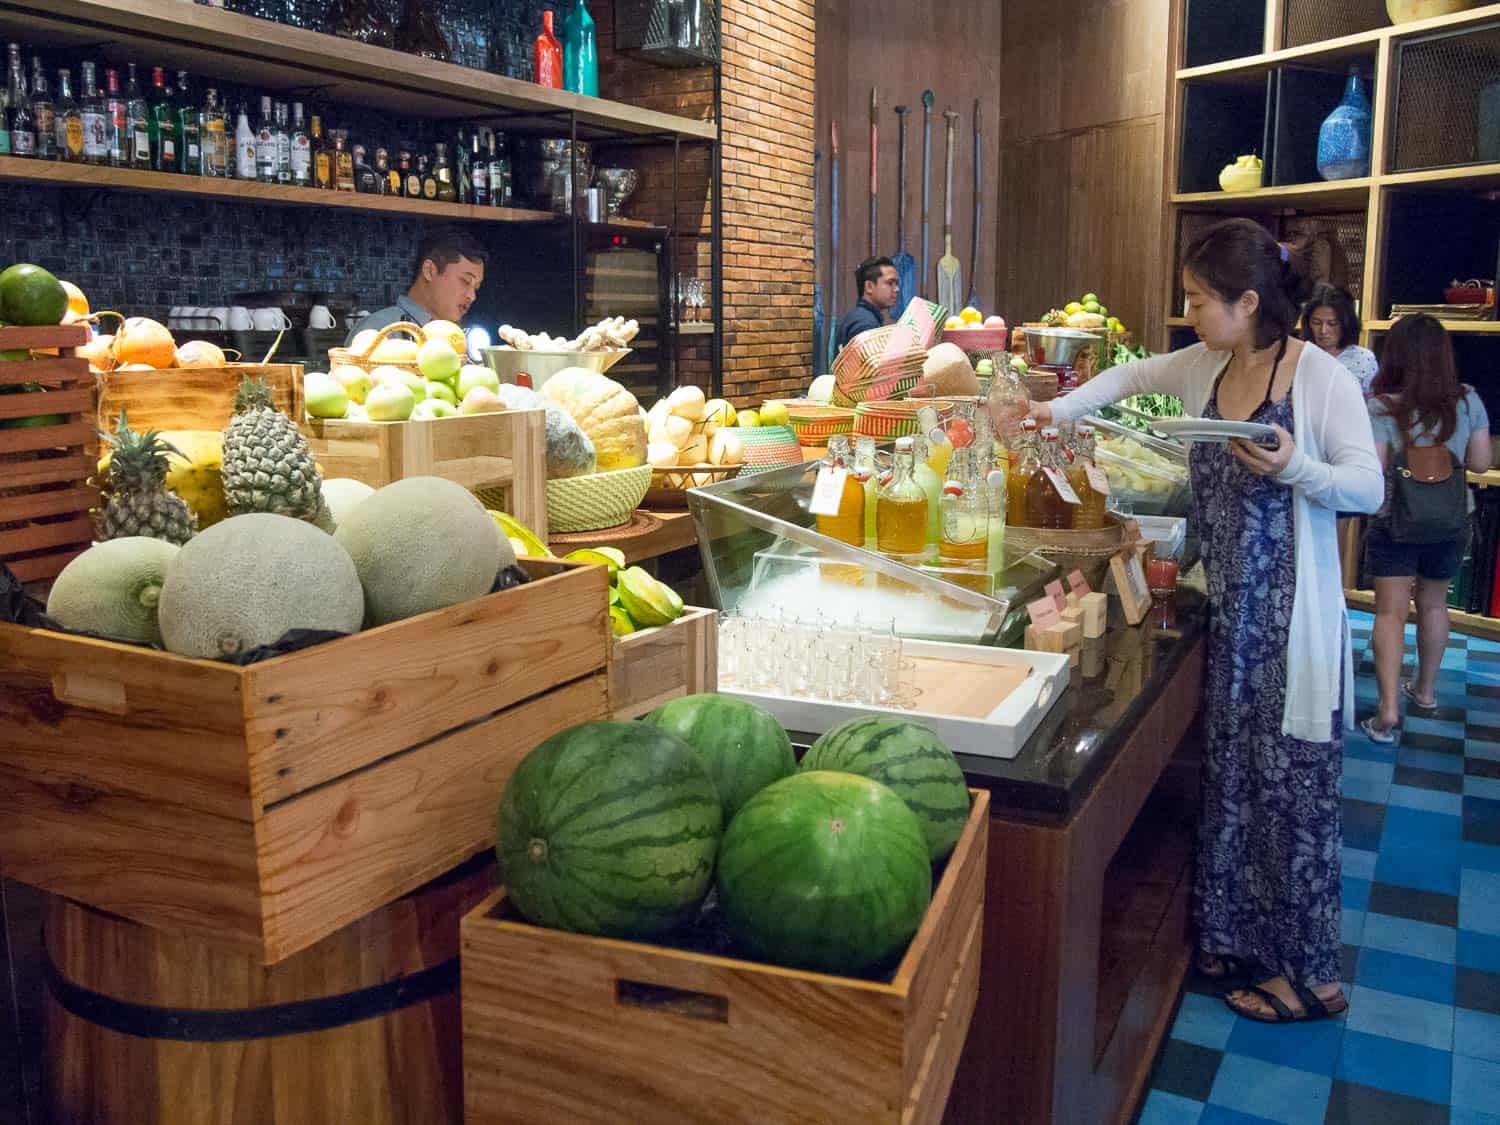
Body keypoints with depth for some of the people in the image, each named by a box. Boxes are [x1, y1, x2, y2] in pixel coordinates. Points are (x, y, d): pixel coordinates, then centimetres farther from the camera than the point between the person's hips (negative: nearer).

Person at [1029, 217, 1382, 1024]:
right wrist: (1058, 411, 14)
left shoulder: (1321, 378, -13)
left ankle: (1309, 973, 14)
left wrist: (1296, 469, -30)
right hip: (1228, 609, 7)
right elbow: (1130, 376, 23)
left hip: (1292, 617, -7)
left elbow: (1370, 488, -14)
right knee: (1231, 775, 14)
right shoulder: (1203, 368, 6)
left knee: (1292, 781, 0)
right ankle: (1236, 937, 30)